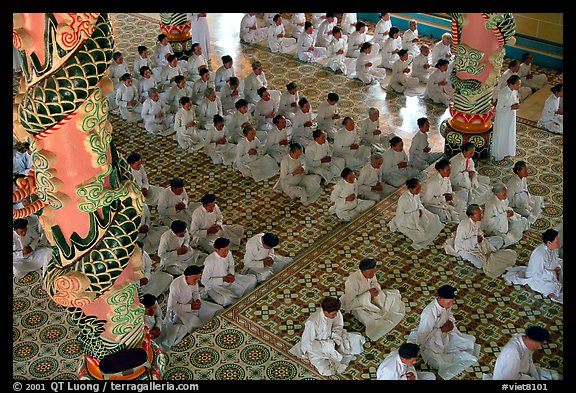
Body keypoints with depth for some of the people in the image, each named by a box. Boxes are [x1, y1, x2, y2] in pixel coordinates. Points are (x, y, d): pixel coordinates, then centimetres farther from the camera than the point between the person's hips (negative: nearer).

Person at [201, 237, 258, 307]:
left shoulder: (228, 254, -10)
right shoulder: (209, 261, -28)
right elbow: (204, 281, -20)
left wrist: (231, 274, -11)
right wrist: (222, 279, -24)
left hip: (228, 279, 6)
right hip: (214, 286, -6)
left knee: (252, 279, -3)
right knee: (226, 300, -35)